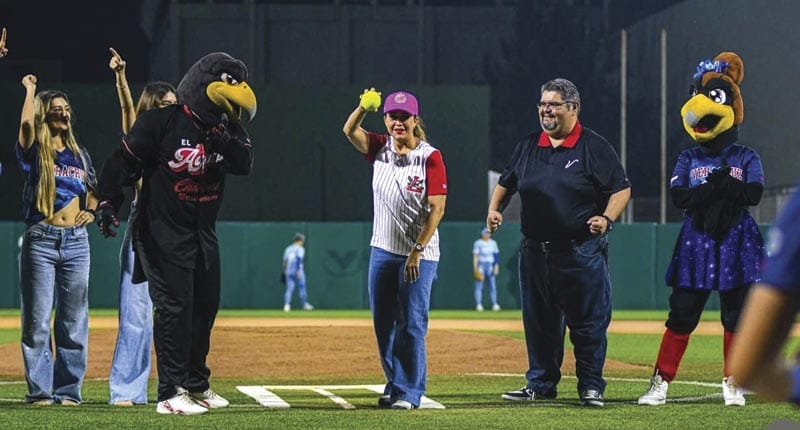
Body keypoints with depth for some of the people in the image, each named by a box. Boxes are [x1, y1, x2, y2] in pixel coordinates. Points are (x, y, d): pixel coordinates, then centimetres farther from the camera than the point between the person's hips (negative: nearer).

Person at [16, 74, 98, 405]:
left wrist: (91, 211, 7)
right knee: (37, 321, -3)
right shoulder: (33, 151, -1)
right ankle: (39, 390, 2)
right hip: (40, 240, -4)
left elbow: (91, 188, 27)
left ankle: (68, 390, 11)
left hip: (76, 241, 4)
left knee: (74, 322, 5)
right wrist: (30, 90, -10)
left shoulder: (79, 154, 14)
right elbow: (26, 123, -22)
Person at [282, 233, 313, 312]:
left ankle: (287, 305, -13)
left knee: (289, 288, 2)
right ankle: (305, 305, 13)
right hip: (297, 272, -5)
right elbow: (299, 260, -16)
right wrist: (299, 271, -20)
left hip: (288, 272, 5)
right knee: (302, 287, 6)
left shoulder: (288, 248, 13)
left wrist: (284, 272, 18)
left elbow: (285, 260, 13)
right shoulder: (300, 249, -5)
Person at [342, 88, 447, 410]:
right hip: (382, 250, 6)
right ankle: (395, 385, 21)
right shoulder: (380, 149, 7)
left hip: (419, 255, -6)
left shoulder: (429, 157, -9)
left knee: (411, 323, -5)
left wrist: (417, 251, -17)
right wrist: (364, 108, -26)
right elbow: (350, 131, -6)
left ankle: (409, 392, 0)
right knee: (383, 322, 10)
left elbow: (437, 208, -13)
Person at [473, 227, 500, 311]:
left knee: (493, 285, -2)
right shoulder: (478, 243, -1)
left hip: (490, 266, 4)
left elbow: (496, 255, 11)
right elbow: (475, 256, -4)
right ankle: (478, 305, -5)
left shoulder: (493, 243, 11)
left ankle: (495, 304, -2)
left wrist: (496, 266, 0)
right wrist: (475, 269, -10)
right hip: (481, 265, -4)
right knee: (479, 286, -6)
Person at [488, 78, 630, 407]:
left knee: (589, 322, -1)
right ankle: (540, 383, 21)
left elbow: (621, 188, -4)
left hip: (582, 253, -5)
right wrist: (494, 209, 4)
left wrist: (606, 218, -20)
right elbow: (506, 183, 22)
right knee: (539, 322, 11)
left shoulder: (594, 147, -3)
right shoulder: (528, 147, 12)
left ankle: (591, 387, 7)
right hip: (535, 253, 5)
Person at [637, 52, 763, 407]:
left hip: (737, 244, -1)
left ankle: (732, 386, 13)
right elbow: (679, 197, -7)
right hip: (697, 242, 1)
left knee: (736, 315, 2)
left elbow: (753, 194, -14)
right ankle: (660, 383, 0)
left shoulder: (746, 158, 3)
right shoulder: (689, 159, 7)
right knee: (682, 315, -2)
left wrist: (717, 186, -19)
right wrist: (714, 186, -19)